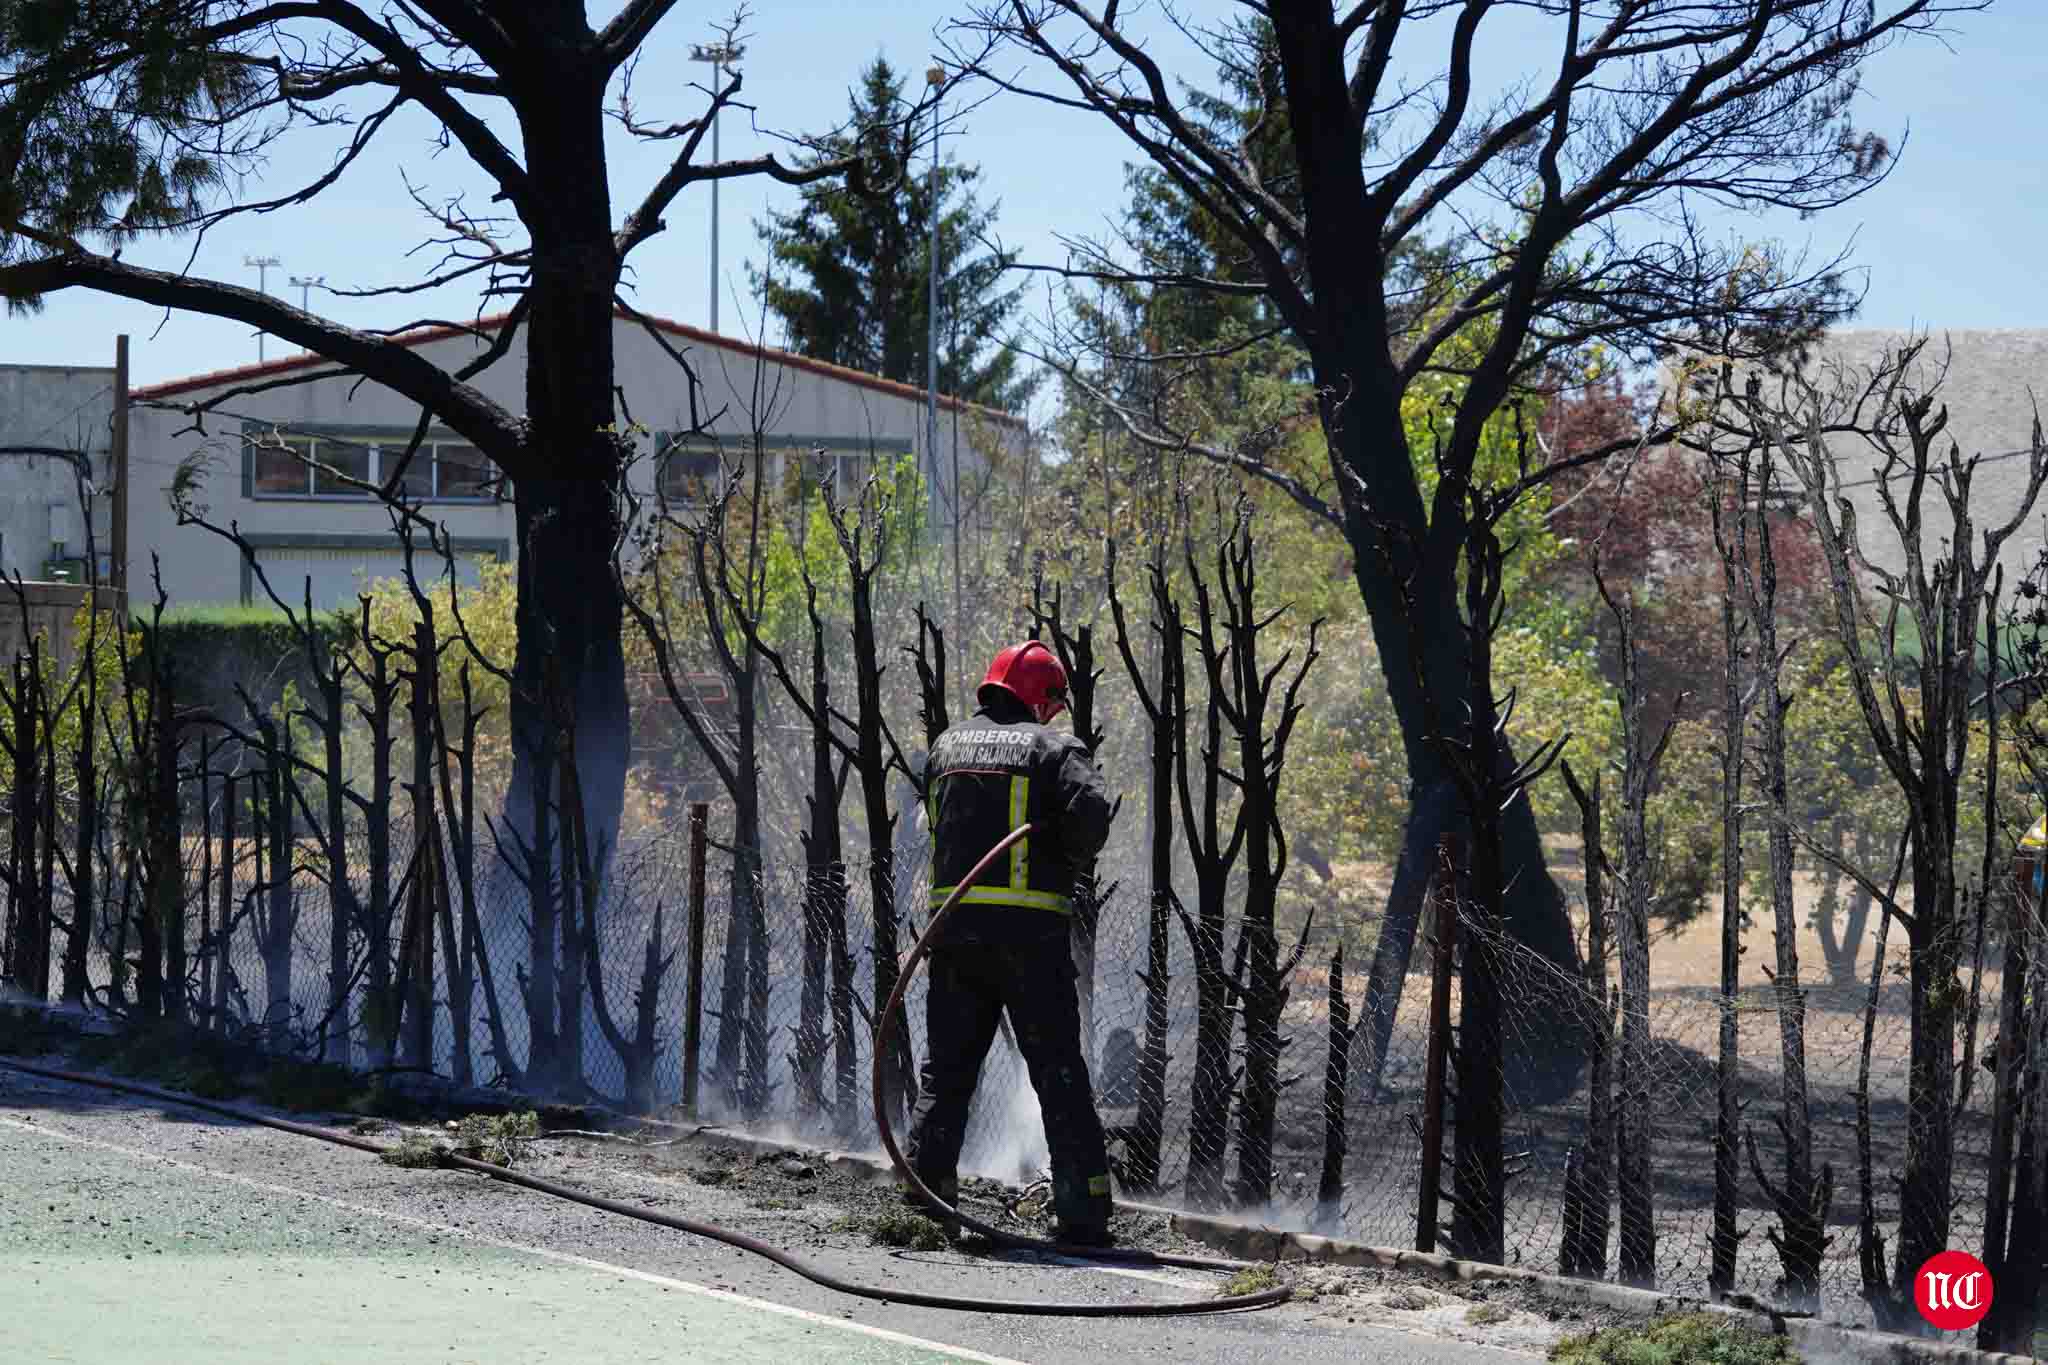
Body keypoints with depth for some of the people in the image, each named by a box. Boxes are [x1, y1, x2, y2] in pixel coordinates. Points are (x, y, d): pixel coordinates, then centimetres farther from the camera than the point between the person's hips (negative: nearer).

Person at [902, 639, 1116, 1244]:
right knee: (1059, 1074, 1)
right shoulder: (1053, 748, -1)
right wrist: (1070, 858, 2)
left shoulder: (946, 747, 14)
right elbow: (1091, 809, -17)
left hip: (953, 926, 4)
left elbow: (934, 819, 14)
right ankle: (1083, 1211, -2)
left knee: (945, 1070, 11)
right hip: (1030, 933, -4)